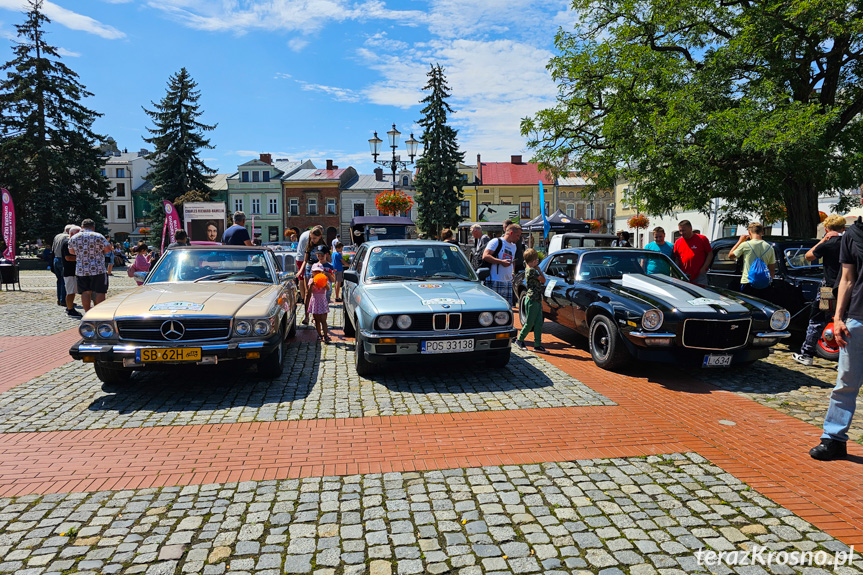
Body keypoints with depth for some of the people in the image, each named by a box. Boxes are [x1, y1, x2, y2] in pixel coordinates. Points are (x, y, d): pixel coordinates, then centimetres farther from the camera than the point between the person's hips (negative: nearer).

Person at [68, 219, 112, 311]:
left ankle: (87, 312, 11)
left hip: (81, 270, 4)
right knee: (99, 292, 1)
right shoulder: (98, 236, -6)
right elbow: (108, 248, -4)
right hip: (98, 269, -4)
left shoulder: (73, 238, 7)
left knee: (85, 292, 7)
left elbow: (71, 251, 19)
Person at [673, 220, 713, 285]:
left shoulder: (702, 239, -1)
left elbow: (710, 254, 2)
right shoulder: (678, 242, 7)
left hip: (700, 276, -3)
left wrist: (703, 268, -8)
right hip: (683, 277, 3)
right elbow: (676, 259, 12)